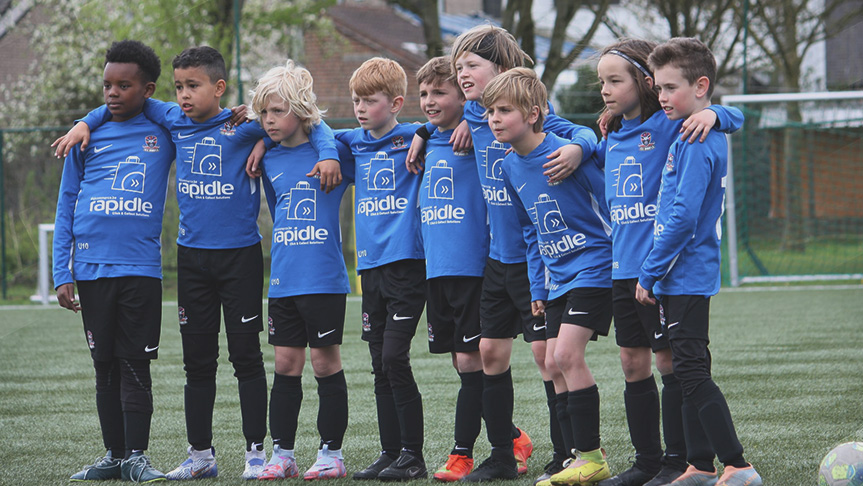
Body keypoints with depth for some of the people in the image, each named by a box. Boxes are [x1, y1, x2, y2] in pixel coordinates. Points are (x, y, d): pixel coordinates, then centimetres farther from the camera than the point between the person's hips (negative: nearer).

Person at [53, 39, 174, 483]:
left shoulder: (165, 133, 5)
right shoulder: (86, 135, 7)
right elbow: (65, 208, 9)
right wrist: (62, 273, 3)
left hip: (141, 268, -1)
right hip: (92, 268, 1)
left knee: (136, 365, -2)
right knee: (105, 366, 7)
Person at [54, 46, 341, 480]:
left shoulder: (244, 125, -8)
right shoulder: (174, 121, 4)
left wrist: (328, 155, -21)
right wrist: (86, 123, 10)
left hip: (240, 253, -4)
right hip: (192, 255, 4)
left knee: (245, 355, 0)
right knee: (197, 359, 9)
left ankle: (256, 452, 7)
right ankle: (200, 455, 17)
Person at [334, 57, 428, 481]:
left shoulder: (413, 139, -3)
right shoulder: (354, 143, 13)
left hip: (406, 263, -6)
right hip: (371, 266, 6)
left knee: (394, 359, -11)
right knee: (381, 366, 7)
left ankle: (413, 456, -4)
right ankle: (390, 453, 12)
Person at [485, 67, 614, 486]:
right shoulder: (509, 168, 6)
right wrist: (537, 286, 16)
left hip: (594, 267, -8)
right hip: (559, 276, 8)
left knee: (567, 353, -16)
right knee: (555, 364, 4)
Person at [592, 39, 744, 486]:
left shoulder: (668, 125, -9)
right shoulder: (614, 136, 13)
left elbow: (734, 118, -17)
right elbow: (597, 158, 34)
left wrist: (711, 114, -36)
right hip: (622, 266, 7)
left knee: (670, 360, -1)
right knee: (633, 362, 10)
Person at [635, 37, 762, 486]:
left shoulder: (697, 142, -17)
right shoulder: (708, 134, 13)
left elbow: (683, 217, -22)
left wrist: (649, 272, -16)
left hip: (685, 275, -10)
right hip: (685, 276, 10)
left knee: (691, 369, -11)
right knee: (689, 370, 13)